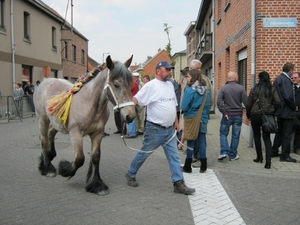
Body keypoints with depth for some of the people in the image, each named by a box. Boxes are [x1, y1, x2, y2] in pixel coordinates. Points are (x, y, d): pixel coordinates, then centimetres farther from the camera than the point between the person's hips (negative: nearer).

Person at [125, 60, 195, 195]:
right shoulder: (151, 85, -13)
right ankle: (130, 174, 30)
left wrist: (176, 120, 17)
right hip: (155, 129, -7)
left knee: (174, 157, 5)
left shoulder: (170, 85, 11)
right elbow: (136, 99, -15)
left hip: (170, 129, 7)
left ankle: (178, 183, 11)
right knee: (144, 153, 9)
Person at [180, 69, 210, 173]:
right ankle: (203, 166, 16)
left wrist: (189, 110, 6)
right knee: (202, 141, 9)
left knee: (190, 142, 5)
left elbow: (184, 107, -14)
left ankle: (188, 167, 14)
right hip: (203, 120, 4)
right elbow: (208, 106, 8)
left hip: (191, 119, -4)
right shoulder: (206, 90, 2)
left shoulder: (189, 90, -15)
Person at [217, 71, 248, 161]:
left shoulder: (223, 88, -4)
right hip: (238, 115, 1)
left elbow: (219, 102, -12)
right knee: (235, 135, 9)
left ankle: (224, 152, -1)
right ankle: (233, 155, 16)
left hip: (227, 115, 0)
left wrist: (224, 112, -8)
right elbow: (246, 102, -8)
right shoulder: (241, 88, -5)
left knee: (223, 133, 13)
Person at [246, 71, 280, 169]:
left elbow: (248, 104, -2)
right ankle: (268, 161, -8)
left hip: (255, 115, -1)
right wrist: (273, 111, 8)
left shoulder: (254, 89, -3)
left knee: (257, 136, 14)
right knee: (267, 137, 4)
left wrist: (248, 115, 12)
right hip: (268, 116, 2)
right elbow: (278, 102, -9)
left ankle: (259, 157, 24)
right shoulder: (272, 89, 0)